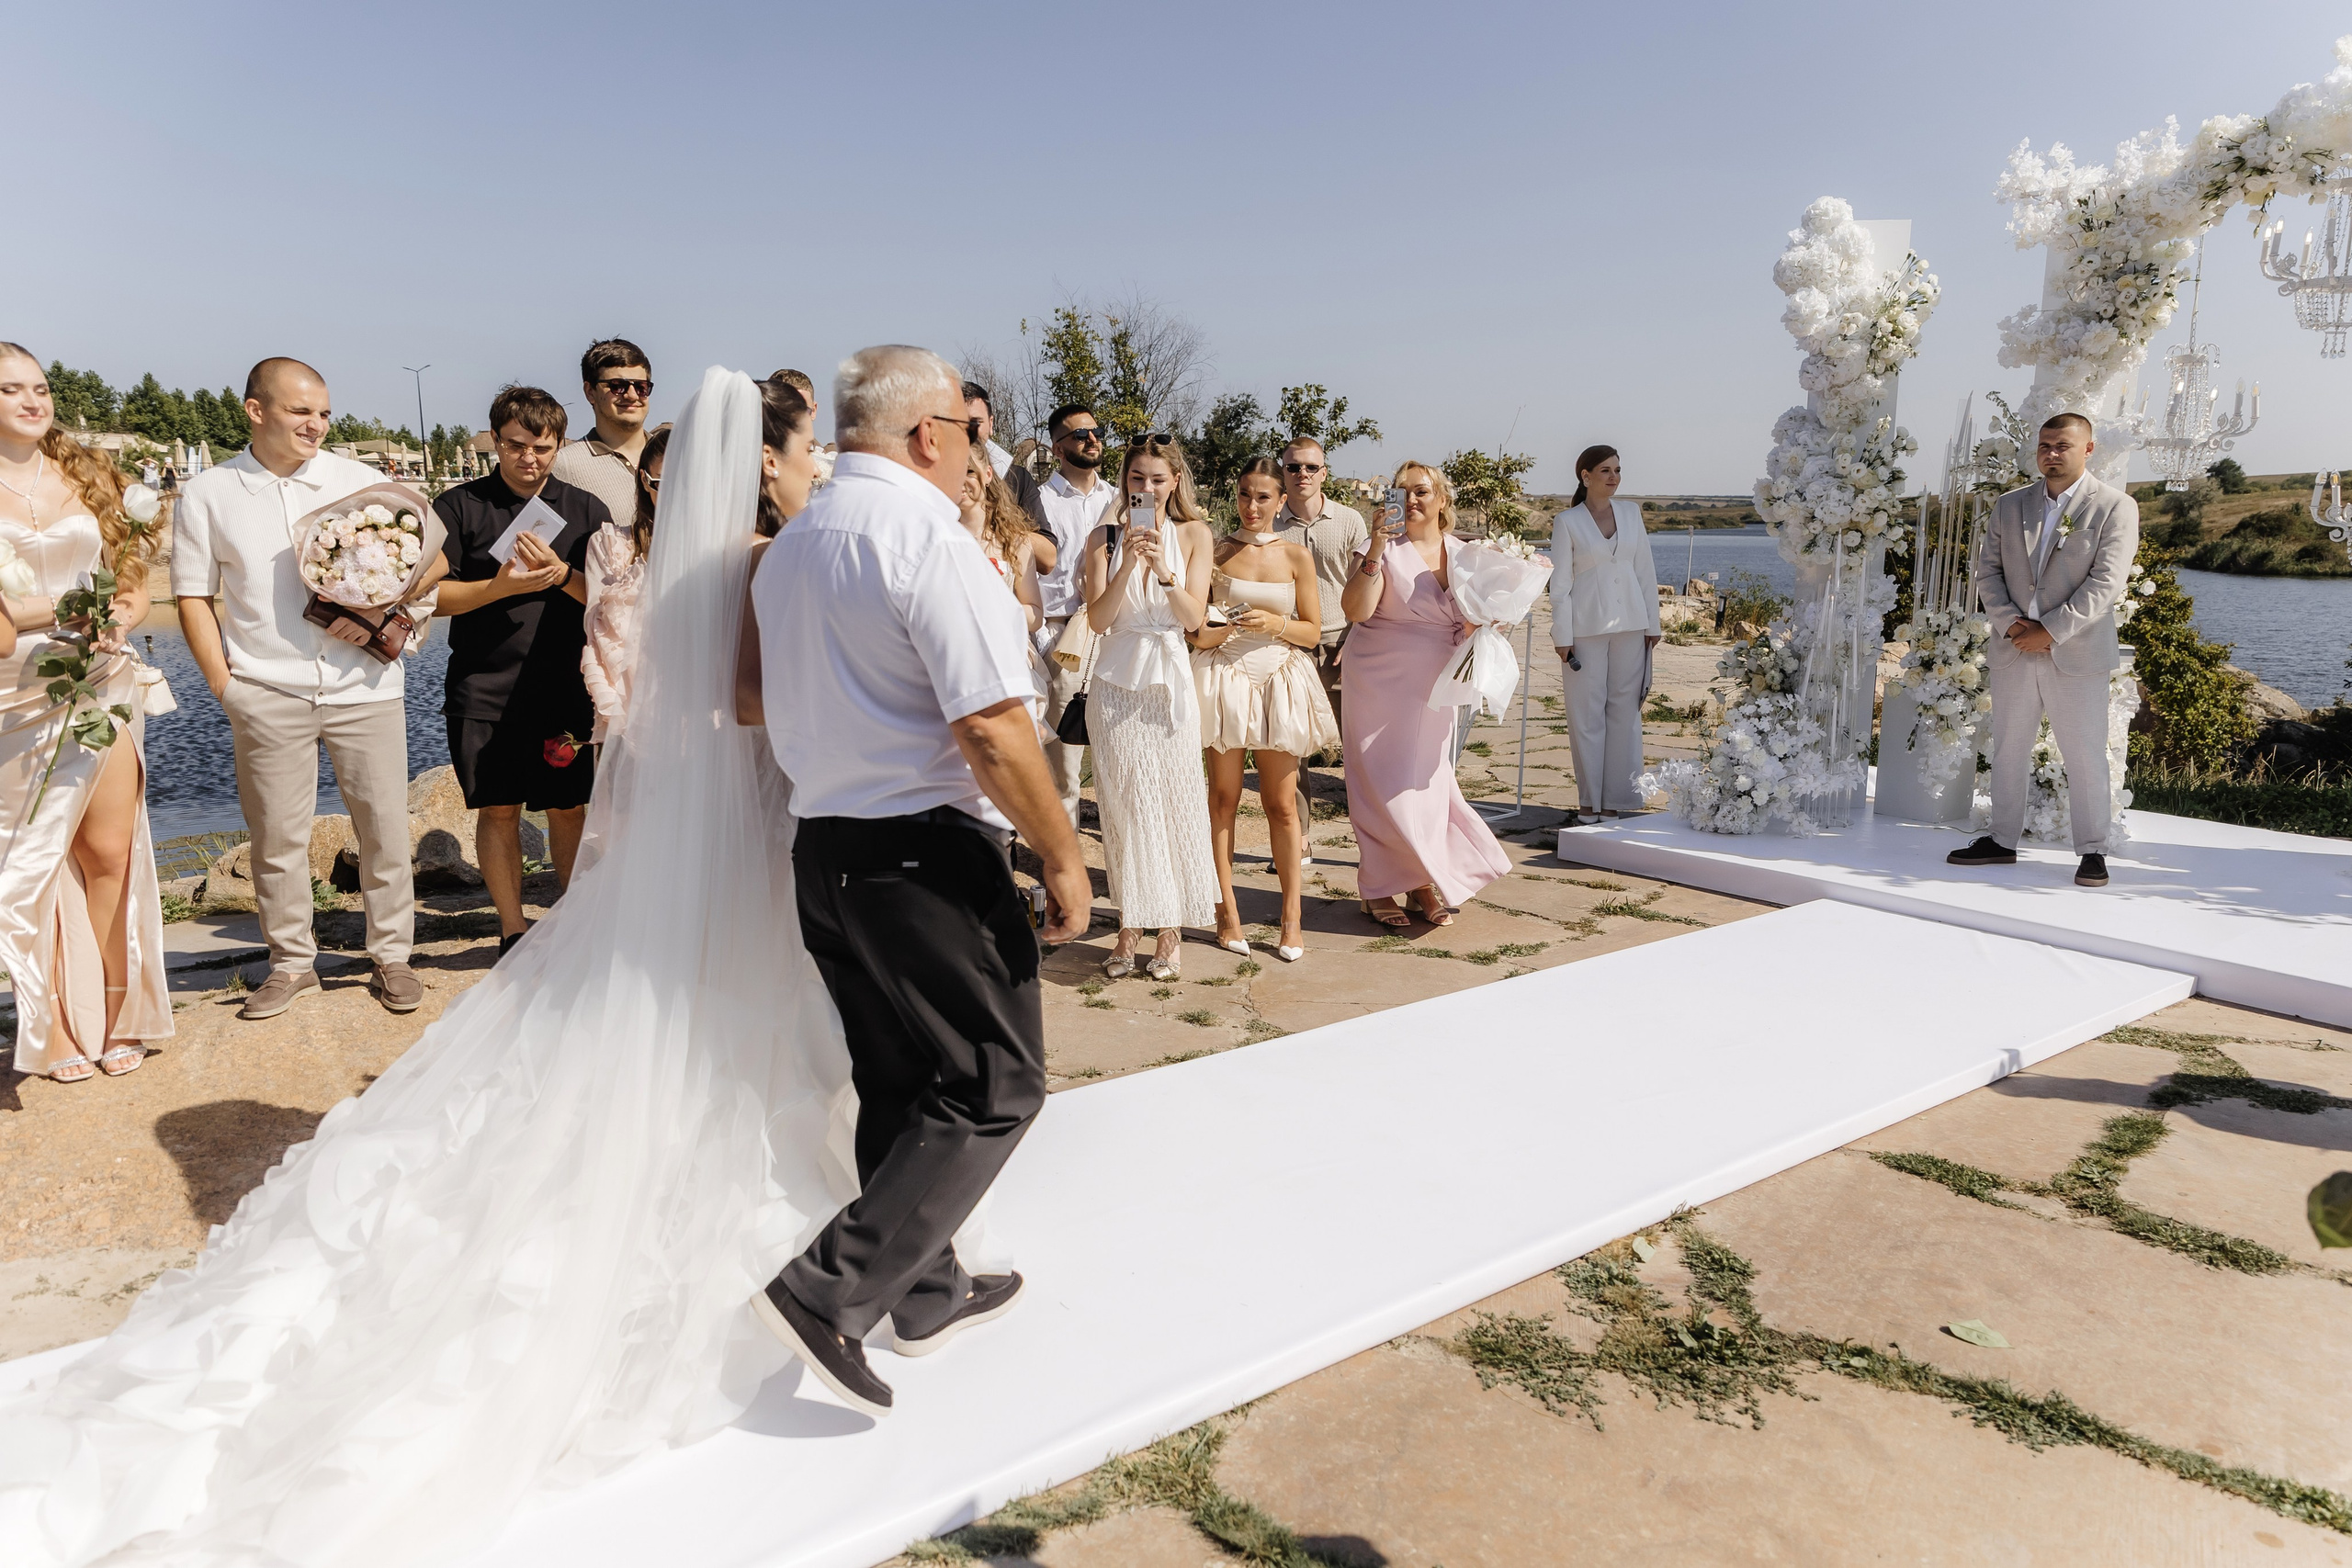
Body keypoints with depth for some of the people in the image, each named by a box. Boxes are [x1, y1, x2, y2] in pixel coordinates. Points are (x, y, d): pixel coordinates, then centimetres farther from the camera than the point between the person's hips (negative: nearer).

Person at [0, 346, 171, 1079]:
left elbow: (135, 580, 11)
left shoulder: (88, 476, 10)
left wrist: (117, 622, -9)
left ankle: (114, 1016, 13)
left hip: (103, 684, 2)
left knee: (110, 851, 1)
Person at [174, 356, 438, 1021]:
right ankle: (291, 962, 21)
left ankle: (391, 956, 16)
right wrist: (223, 683, -1)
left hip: (364, 687, 0)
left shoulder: (363, 482, 7)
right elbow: (193, 595, 7)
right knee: (277, 836, 6)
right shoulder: (208, 495, 6)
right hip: (266, 696, 0)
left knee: (385, 828, 2)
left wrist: (381, 606, -9)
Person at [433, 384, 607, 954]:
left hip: (564, 689, 1)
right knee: (498, 811, 4)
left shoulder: (586, 511, 8)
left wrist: (561, 574, -16)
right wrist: (501, 587, -17)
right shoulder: (458, 506, 3)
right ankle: (513, 931, 17)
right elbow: (434, 595, -2)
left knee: (569, 809, 5)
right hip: (483, 689, -1)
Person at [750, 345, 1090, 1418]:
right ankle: (832, 1290, -1)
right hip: (925, 852, -9)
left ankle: (926, 1292, 31)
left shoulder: (788, 547, 13)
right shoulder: (926, 536, -15)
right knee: (996, 1086, 3)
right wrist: (1062, 855, -14)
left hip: (821, 844, 9)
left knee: (898, 1083, 18)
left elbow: (768, 705, 20)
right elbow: (991, 727, -21)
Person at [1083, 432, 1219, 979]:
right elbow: (1098, 619, -4)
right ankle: (1130, 923, 10)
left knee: (1173, 800, 0)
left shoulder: (1193, 534, 5)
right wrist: (1128, 564, -17)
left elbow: (1195, 617, -3)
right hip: (1116, 682, 0)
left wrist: (1164, 569, -19)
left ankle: (1170, 929, 9)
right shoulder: (1105, 538, 4)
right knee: (1123, 803, 0)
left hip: (1170, 678, 0)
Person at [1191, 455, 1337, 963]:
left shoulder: (1296, 556, 5)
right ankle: (1227, 910, 10)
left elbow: (1312, 632, 4)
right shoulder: (1215, 552, 5)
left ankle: (1292, 916, 8)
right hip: (1225, 678, 0)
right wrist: (1213, 632, -14)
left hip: (1279, 680, 0)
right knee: (1223, 796, 2)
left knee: (1282, 802, 1)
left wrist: (1275, 622, -13)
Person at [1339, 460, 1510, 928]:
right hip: (1379, 684, -4)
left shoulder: (1462, 555, 8)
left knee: (1426, 782, 7)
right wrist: (1375, 552, -24)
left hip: (1431, 690, 4)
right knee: (1383, 785, -2)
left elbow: (1469, 628, 13)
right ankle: (1378, 889, 10)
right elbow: (1356, 610, -18)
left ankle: (1423, 885, 20)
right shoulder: (1385, 549, -6)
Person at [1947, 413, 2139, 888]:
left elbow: (2106, 582, -11)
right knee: (2008, 751, 11)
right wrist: (2010, 623, -9)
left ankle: (2092, 852, 11)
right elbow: (1988, 570, 7)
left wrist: (2051, 631, -17)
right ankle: (2002, 841, 22)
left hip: (2077, 654, -4)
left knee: (2085, 756, 1)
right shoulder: (2010, 506, 11)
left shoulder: (2115, 507, -3)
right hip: (2012, 652, 5)